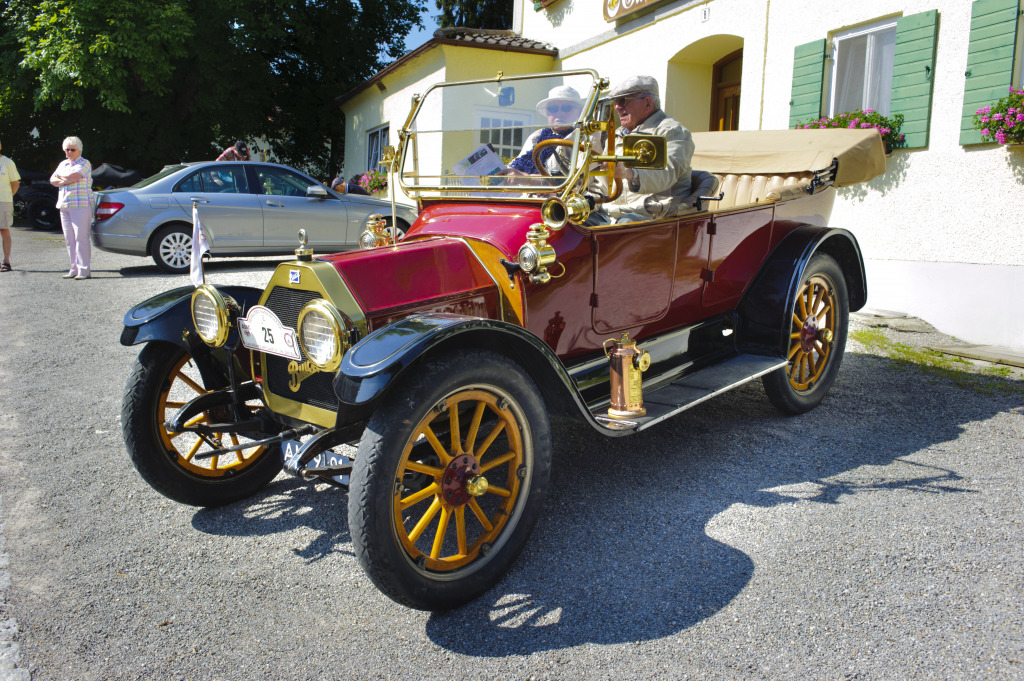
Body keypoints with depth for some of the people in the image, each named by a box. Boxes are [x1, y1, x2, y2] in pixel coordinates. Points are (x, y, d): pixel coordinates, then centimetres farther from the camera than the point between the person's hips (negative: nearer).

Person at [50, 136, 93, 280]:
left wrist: (61, 175, 4)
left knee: (81, 238, -11)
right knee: (69, 239, 5)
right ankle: (74, 269, 8)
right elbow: (52, 180, 12)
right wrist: (64, 182, -7)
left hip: (80, 205, -7)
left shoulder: (84, 164, -1)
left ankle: (84, 270, -11)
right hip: (64, 206, 7)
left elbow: (72, 177, -15)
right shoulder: (63, 164, 21)